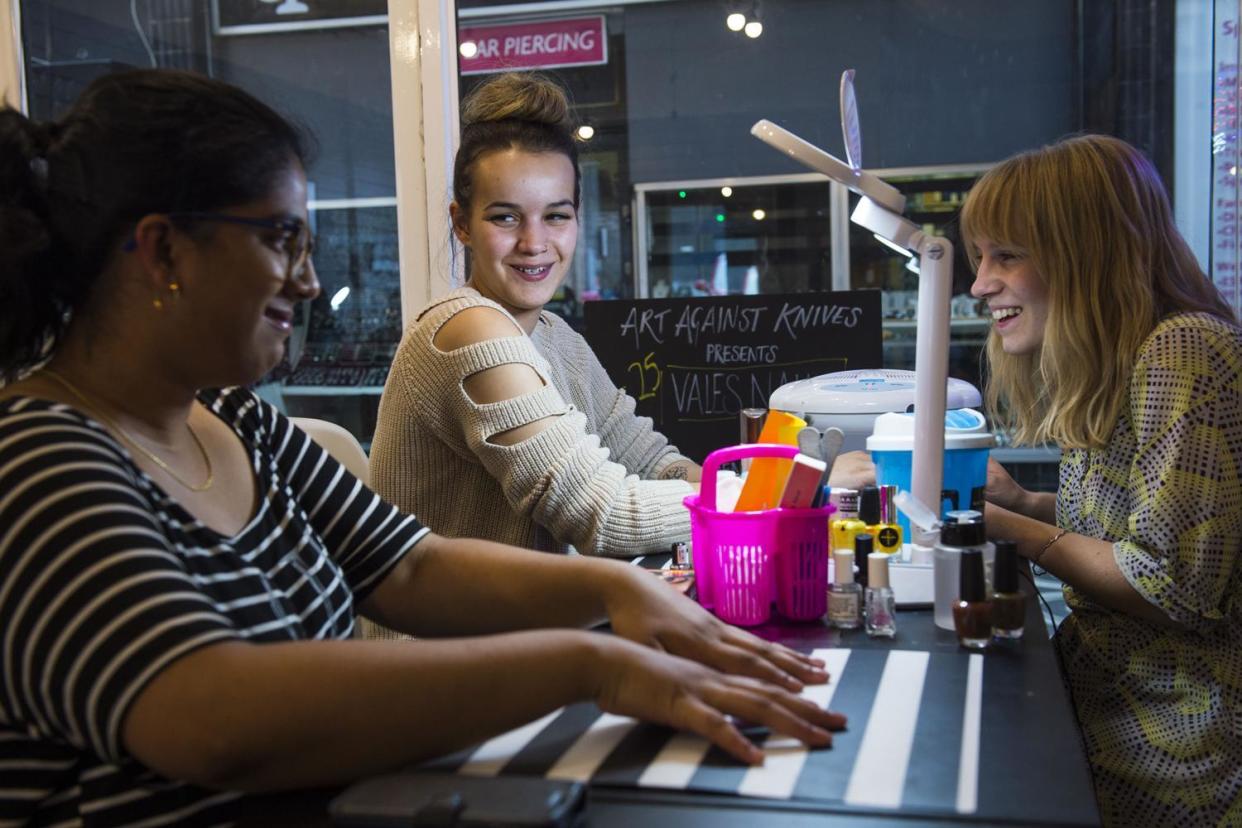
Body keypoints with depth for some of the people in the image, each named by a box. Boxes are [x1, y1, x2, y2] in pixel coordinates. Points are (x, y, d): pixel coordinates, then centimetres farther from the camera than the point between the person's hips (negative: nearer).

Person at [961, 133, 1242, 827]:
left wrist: (1009, 529, -14)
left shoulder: (1182, 352, -20)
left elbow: (1174, 585, -24)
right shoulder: (1109, 367, 9)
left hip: (1180, 738, -8)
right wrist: (1020, 502, 1)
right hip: (1110, 696, 8)